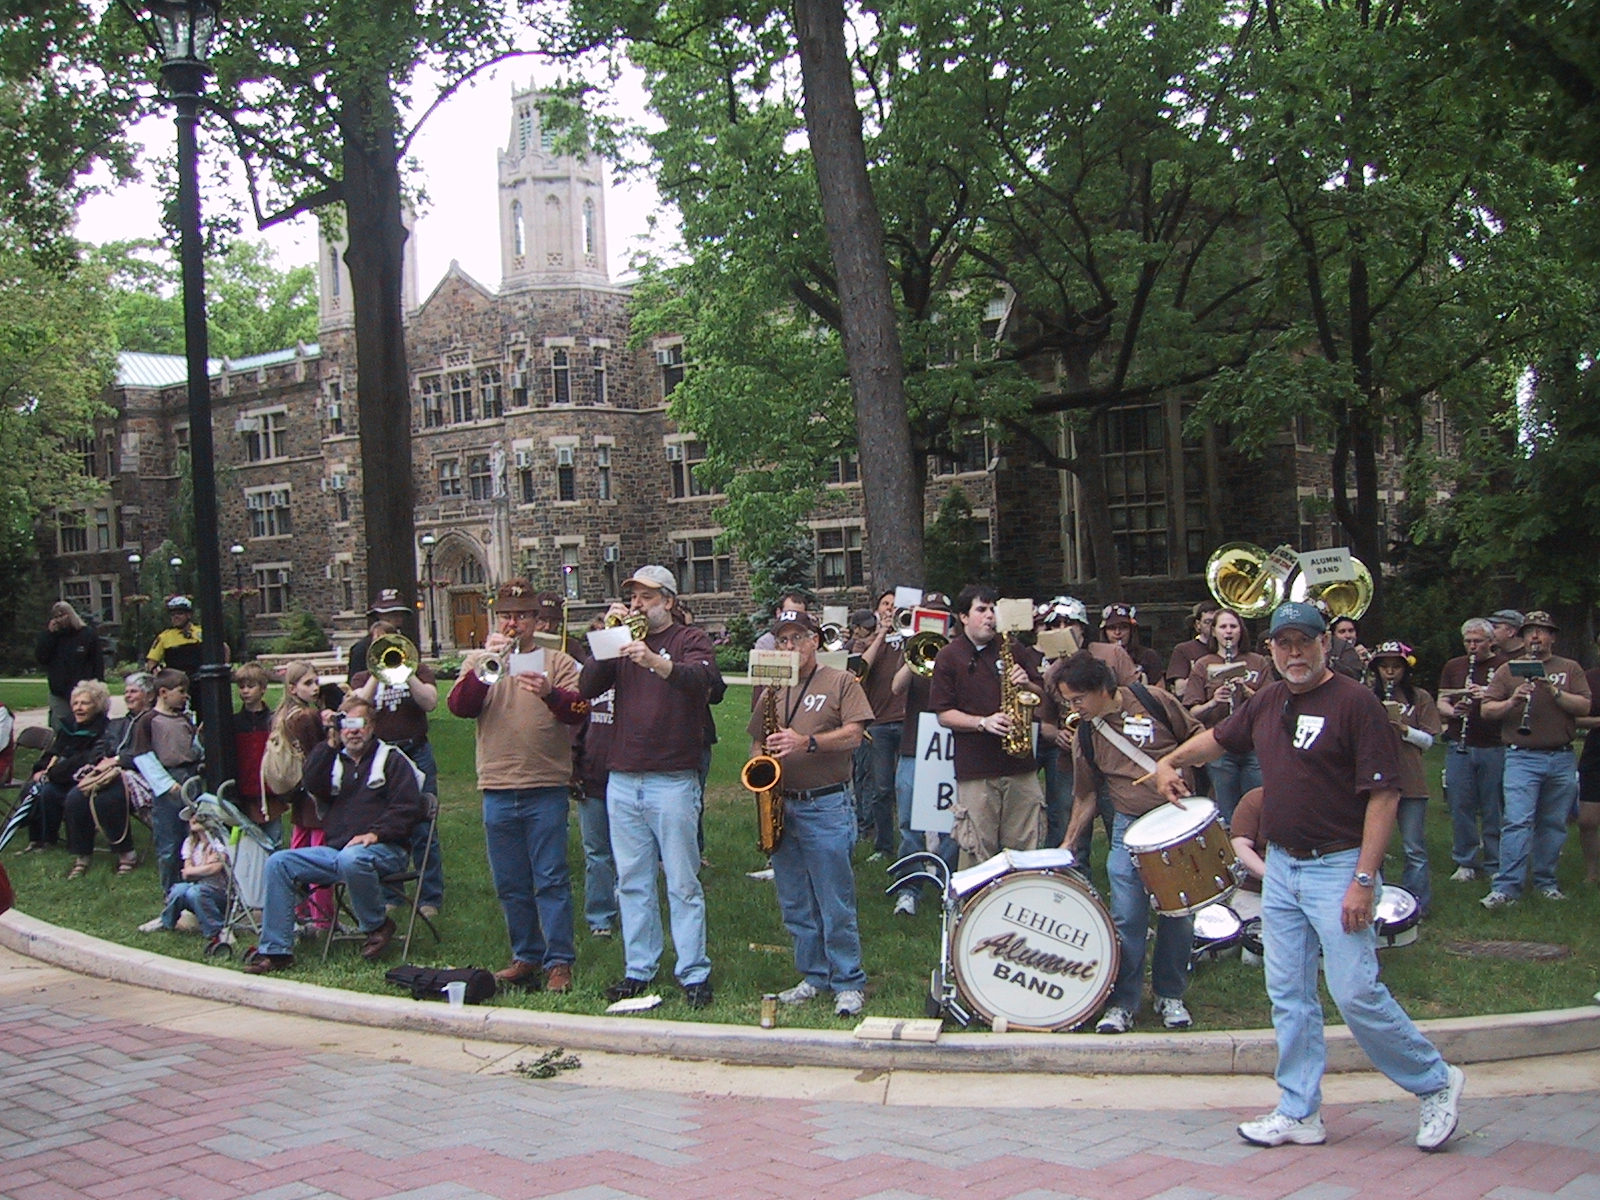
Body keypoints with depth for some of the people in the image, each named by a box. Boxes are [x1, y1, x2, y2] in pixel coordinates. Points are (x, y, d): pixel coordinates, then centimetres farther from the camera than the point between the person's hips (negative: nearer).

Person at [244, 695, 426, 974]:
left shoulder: (392, 760, 5)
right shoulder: (336, 759, 21)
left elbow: (407, 808, -6)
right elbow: (313, 785, 0)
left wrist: (375, 833, -19)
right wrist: (330, 745, -5)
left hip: (384, 849, -6)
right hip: (336, 849, 6)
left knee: (351, 860, -40)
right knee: (279, 863, -10)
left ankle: (378, 926, -15)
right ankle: (275, 950, -9)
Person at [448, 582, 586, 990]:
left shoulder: (557, 662, 6)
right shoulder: (478, 662, 11)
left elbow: (578, 712, -8)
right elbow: (460, 706, -6)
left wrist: (549, 694, -28)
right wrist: (485, 666, -19)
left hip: (546, 791, -3)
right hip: (497, 790, 3)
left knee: (551, 880, -3)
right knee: (510, 884, 9)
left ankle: (559, 962, 3)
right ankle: (526, 957, 21)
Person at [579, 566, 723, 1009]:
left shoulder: (690, 639, 1)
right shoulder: (623, 641, 15)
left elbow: (701, 679, -21)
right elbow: (587, 688, 2)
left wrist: (656, 662, -38)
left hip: (673, 781, -5)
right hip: (622, 781, 5)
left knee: (683, 884, 0)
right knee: (632, 882, 10)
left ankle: (694, 975, 5)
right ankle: (638, 969, 18)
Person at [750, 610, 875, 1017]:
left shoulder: (841, 682, 0)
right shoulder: (772, 690, 15)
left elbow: (854, 734, -10)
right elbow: (757, 741, 21)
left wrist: (807, 742, -22)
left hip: (826, 805, -5)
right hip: (780, 806, 6)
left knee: (835, 905, -4)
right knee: (795, 905, 10)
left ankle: (849, 984, 4)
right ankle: (814, 976, 21)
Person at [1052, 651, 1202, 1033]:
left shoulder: (1153, 701, -7)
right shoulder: (1085, 736, 2)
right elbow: (1086, 796, 11)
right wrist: (1068, 842, 5)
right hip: (1130, 828, 1)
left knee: (1179, 913, 6)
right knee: (1127, 918, -5)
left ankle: (1170, 996, 22)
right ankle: (1122, 1003, 7)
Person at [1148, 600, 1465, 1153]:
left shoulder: (1355, 702, -12)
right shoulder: (1268, 701, 9)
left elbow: (1383, 795, -16)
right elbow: (1220, 736, 29)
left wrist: (1364, 880, -20)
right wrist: (1170, 761, 19)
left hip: (1337, 867, -7)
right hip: (1280, 866, 7)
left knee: (1356, 992, -8)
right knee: (1288, 995, 8)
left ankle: (1435, 1082, 14)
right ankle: (1299, 1113, 17)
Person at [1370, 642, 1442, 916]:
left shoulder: (1420, 698, 3)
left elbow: (1428, 741, 1)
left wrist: (1403, 728, -16)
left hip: (1411, 782, -2)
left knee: (1414, 849, 2)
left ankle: (1417, 903, 9)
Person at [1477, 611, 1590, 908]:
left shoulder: (1570, 669, 12)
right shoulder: (1508, 670, 8)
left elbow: (1584, 707, -1)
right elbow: (1486, 710, 2)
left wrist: (1554, 691, -14)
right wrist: (1512, 701, -16)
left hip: (1562, 759, 2)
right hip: (1522, 758, -2)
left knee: (1554, 824, 9)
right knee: (1517, 822, -12)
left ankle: (1546, 882, 22)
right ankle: (1505, 888, -15)